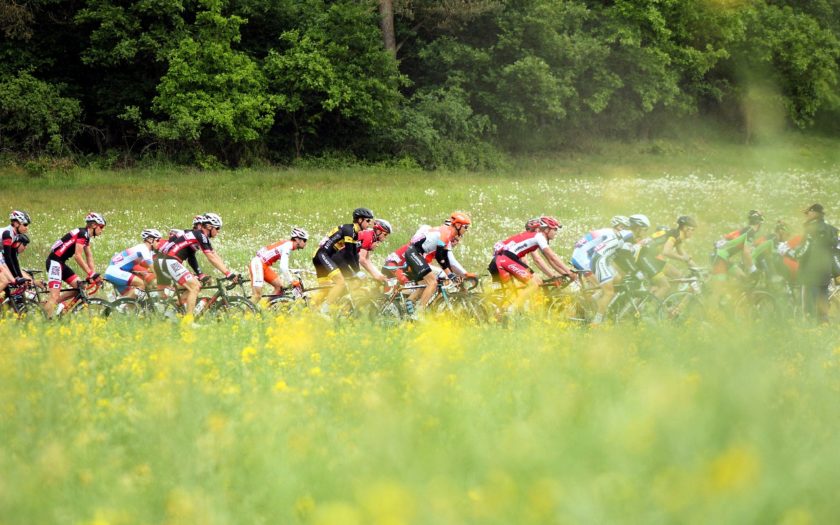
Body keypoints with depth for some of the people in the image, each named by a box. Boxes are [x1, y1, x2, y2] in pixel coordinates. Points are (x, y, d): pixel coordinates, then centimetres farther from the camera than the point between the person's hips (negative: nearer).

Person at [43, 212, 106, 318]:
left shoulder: (86, 236, 16)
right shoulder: (82, 233, -15)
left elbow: (89, 257, 16)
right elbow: (77, 256, -21)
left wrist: (94, 274, 6)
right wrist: (91, 273, -20)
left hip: (61, 263, 10)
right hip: (55, 262, -10)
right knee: (55, 295, -16)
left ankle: (47, 305, 5)